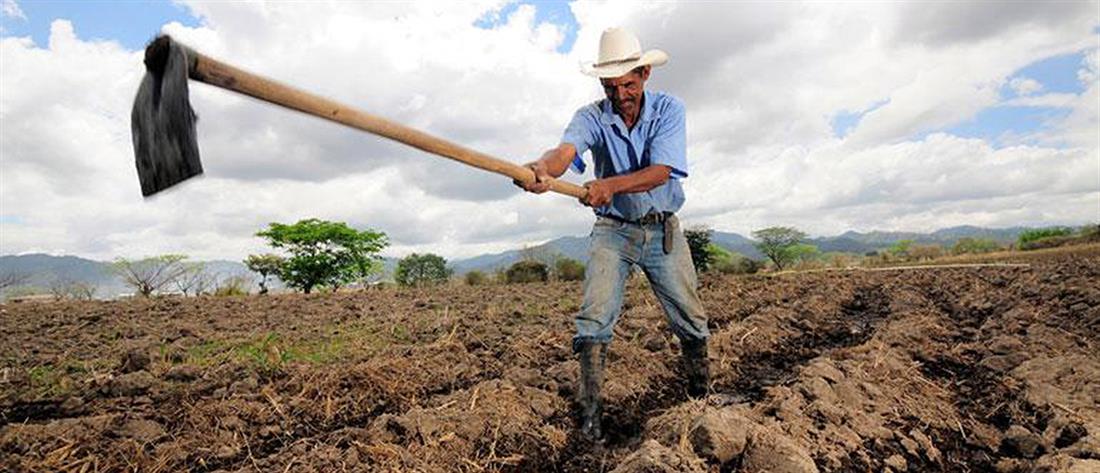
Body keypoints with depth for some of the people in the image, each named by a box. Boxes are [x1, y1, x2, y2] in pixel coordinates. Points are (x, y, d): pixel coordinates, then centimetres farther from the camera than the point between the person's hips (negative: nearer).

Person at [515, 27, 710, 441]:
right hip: (612, 230, 0)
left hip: (663, 229, 1)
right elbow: (566, 150, -33)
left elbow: (660, 172, -23)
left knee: (690, 321, 7)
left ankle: (701, 395, 30)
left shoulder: (669, 109, -9)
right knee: (595, 318, -15)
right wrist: (544, 167, -57)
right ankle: (590, 412, -4)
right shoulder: (591, 116, -10)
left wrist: (611, 184, -41)